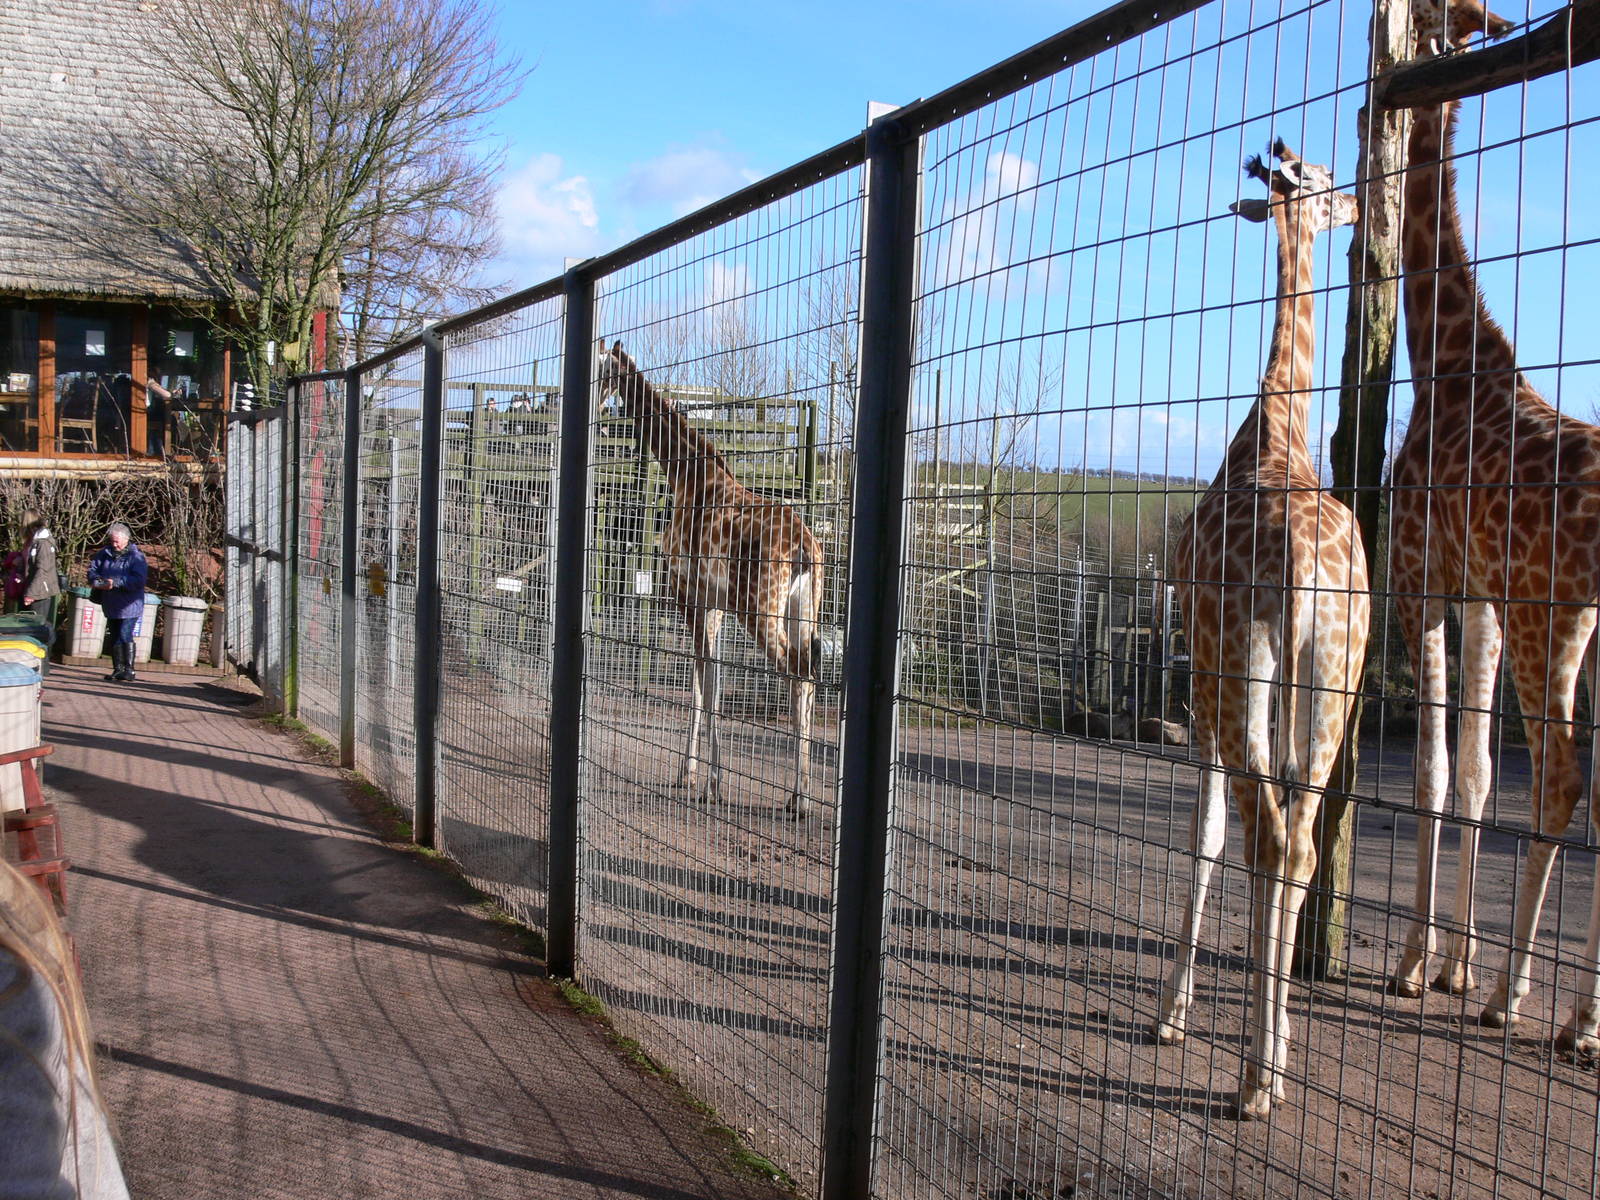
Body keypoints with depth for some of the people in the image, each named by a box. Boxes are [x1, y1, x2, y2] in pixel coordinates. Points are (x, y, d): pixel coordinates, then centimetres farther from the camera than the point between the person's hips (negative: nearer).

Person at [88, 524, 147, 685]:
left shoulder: (136, 556, -12)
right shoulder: (106, 553, 7)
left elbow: (139, 580, -21)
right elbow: (93, 569, 11)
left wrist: (116, 583, -27)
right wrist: (97, 581, -11)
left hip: (129, 606, -7)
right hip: (111, 605, 7)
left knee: (125, 636, -15)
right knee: (114, 638, 13)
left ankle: (129, 670, -12)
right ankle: (117, 669, 22)